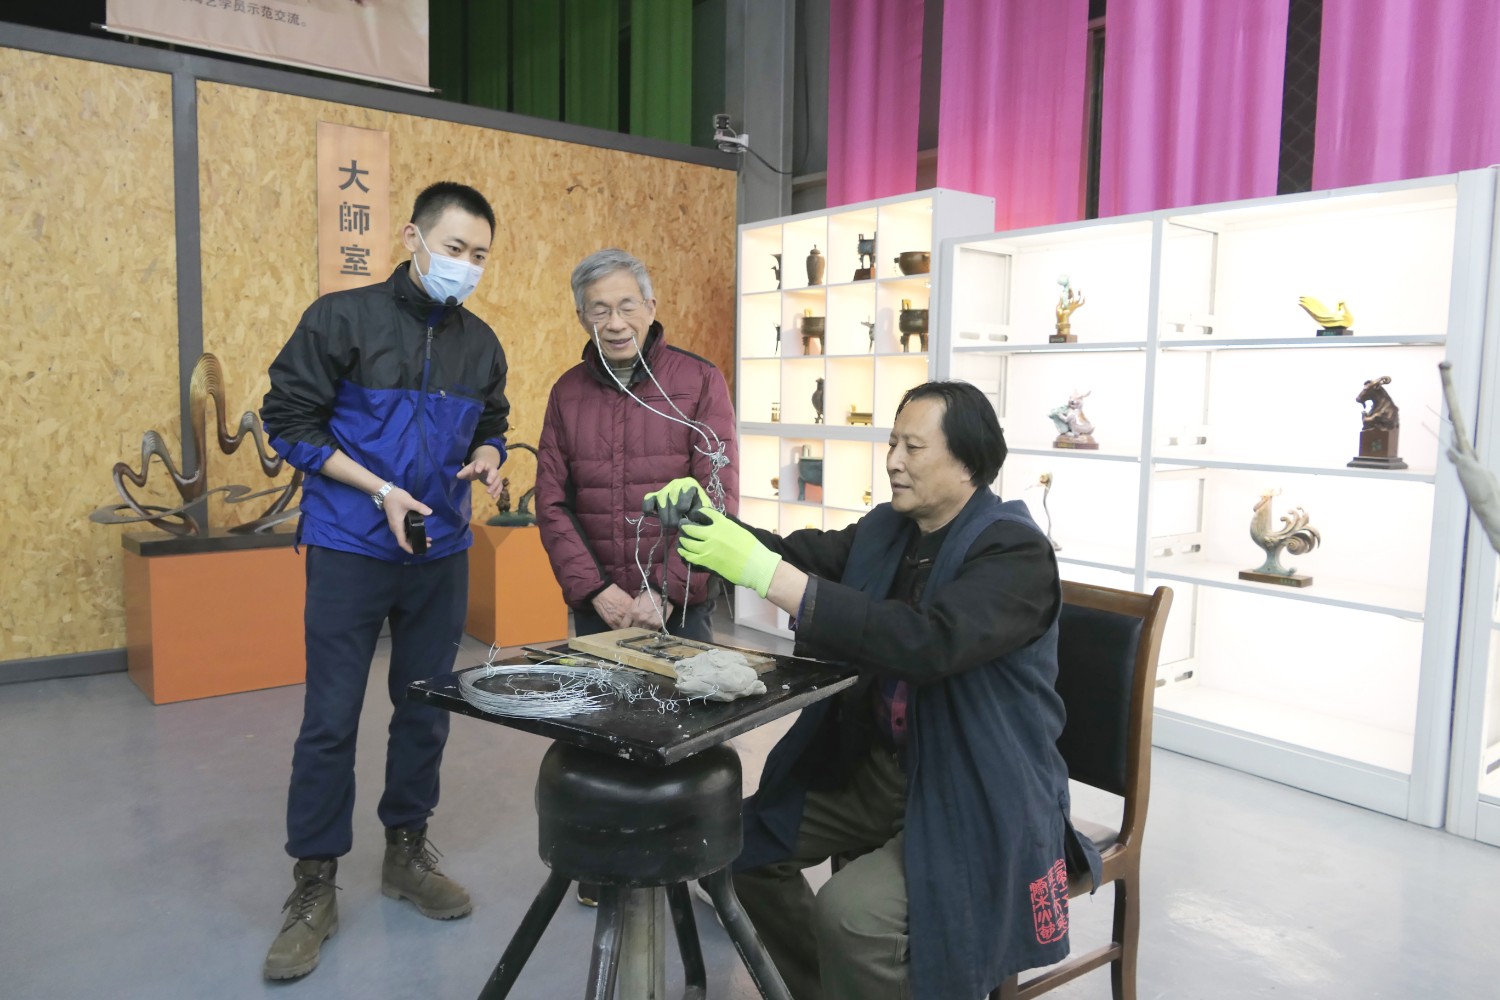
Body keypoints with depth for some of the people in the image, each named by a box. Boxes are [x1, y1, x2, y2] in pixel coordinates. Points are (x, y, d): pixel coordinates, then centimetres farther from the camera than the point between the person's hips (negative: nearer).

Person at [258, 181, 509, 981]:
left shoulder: (480, 343, 7)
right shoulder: (343, 318, -7)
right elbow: (289, 421, -8)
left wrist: (486, 456, -7)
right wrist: (381, 490, -17)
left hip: (441, 555, 5)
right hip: (350, 551, -4)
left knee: (426, 710, 12)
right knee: (331, 720, 0)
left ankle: (406, 852, 31)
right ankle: (313, 888, 16)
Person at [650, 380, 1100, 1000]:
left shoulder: (1016, 552, -19)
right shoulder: (885, 530, 5)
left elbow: (926, 642, -34)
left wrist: (764, 573, -37)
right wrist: (710, 526, -21)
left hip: (977, 798, -7)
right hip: (874, 767, 8)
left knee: (850, 912, -26)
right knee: (748, 843, 6)